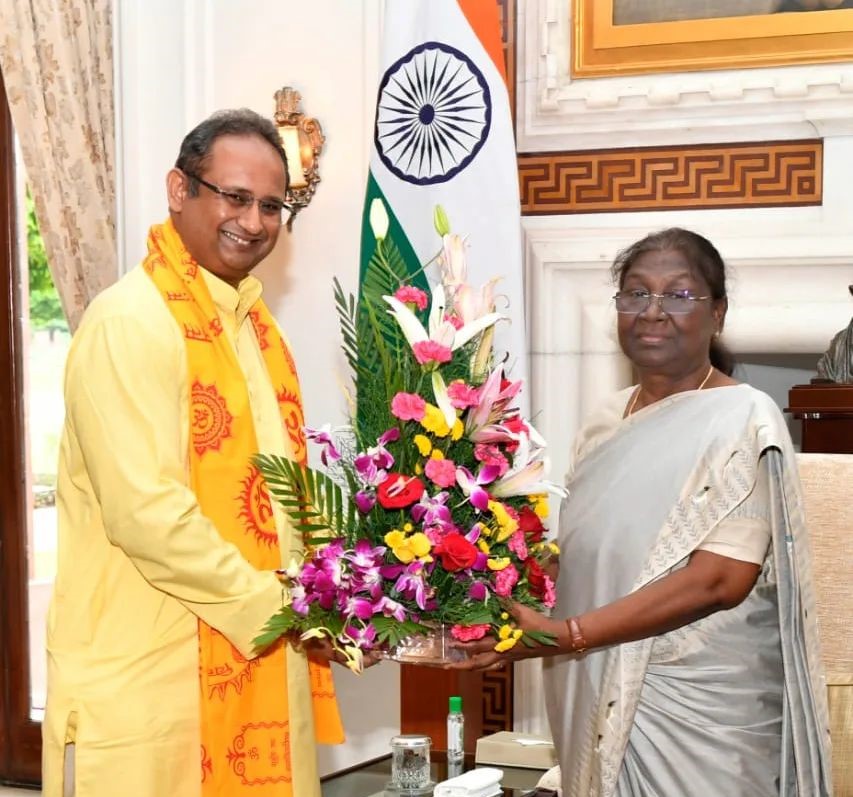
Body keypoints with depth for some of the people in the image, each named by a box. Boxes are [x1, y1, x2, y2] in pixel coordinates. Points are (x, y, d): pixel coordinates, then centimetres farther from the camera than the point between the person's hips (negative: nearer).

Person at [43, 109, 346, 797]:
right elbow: (146, 513, -22)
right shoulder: (130, 324, -15)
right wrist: (272, 606, -14)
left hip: (256, 660, 8)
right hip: (152, 673, -8)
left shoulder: (254, 323, 14)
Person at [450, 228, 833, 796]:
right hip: (603, 692, 6)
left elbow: (720, 580, -20)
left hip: (700, 706, -6)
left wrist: (564, 635, -26)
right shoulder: (608, 420, 9)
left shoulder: (743, 419, -11)